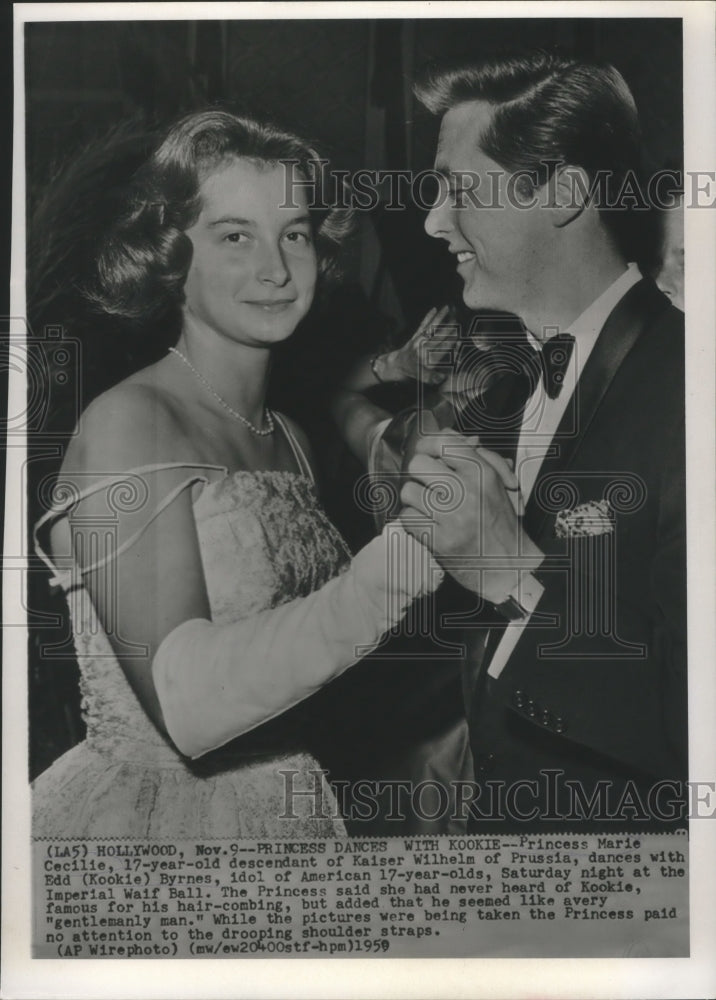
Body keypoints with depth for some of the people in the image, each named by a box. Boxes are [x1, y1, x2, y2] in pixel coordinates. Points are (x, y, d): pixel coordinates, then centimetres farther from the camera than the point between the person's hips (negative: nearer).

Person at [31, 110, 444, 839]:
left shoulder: (288, 438, 2)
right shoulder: (128, 422, -17)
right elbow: (185, 704, -26)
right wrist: (403, 557, -31)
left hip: (286, 810, 7)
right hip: (140, 812, -6)